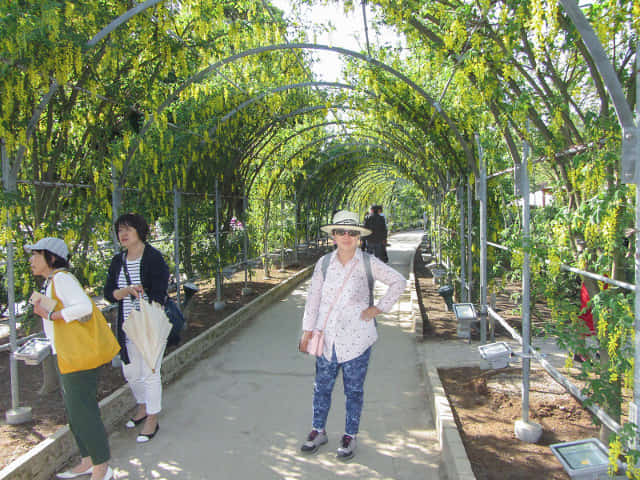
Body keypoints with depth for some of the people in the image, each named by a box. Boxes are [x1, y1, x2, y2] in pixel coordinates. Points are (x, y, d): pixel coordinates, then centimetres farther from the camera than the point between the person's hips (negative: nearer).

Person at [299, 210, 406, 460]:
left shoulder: (368, 263, -6)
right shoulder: (324, 263, 0)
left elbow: (399, 282, 3)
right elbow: (313, 296, 6)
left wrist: (378, 308, -3)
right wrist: (308, 329, 6)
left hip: (356, 338, -2)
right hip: (327, 336, 3)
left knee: (354, 389, 10)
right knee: (322, 385, 14)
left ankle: (350, 436, 29)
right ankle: (318, 431, 34)